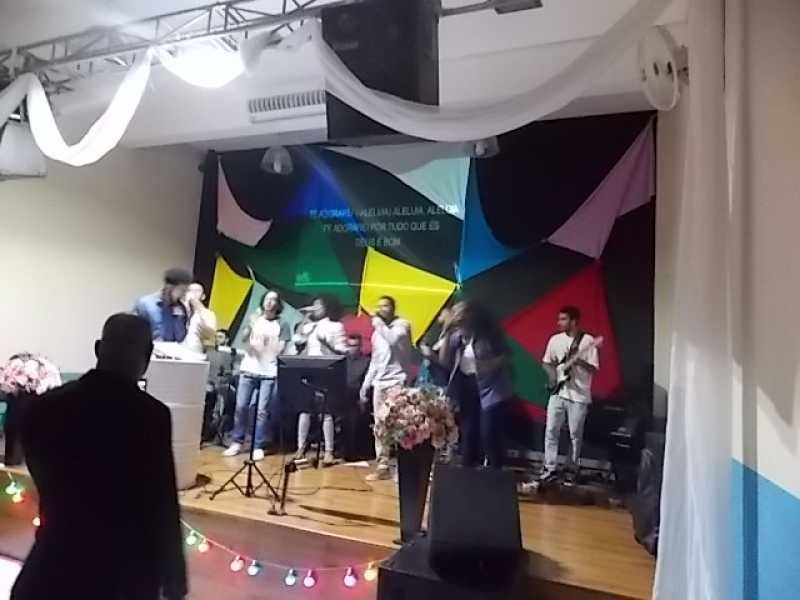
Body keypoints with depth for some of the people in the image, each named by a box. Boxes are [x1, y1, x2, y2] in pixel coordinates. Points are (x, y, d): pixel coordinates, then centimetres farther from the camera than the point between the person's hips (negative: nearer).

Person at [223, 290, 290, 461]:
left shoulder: (282, 325, 6)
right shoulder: (254, 319, 14)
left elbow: (279, 350, 0)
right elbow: (244, 338, 3)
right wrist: (251, 327, -12)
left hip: (269, 373, -2)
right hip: (248, 370, 2)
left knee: (262, 410, -6)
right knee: (241, 407, 0)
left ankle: (258, 446, 1)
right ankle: (237, 442, 12)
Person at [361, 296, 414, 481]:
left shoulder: (402, 324, -1)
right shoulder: (377, 331, 19)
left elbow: (394, 341, -23)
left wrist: (379, 323, -12)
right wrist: (366, 384, 17)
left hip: (397, 382, -7)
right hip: (379, 383, 7)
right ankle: (382, 466, 10)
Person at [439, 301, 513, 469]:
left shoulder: (489, 333, -10)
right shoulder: (457, 335, 2)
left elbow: (506, 356, -5)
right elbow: (444, 361, -1)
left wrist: (492, 364, -23)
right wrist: (447, 334, -9)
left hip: (490, 389, -5)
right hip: (466, 388, 5)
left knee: (489, 435, -7)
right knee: (468, 434, 11)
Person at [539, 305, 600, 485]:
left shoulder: (588, 341, -7)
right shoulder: (555, 339, 5)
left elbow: (594, 369, -8)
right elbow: (547, 363, 14)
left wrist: (579, 361, -25)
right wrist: (554, 375, -4)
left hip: (579, 395, -3)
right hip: (557, 392, 4)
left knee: (575, 435, 5)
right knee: (551, 430, 1)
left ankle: (571, 470, 19)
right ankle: (550, 469, 10)